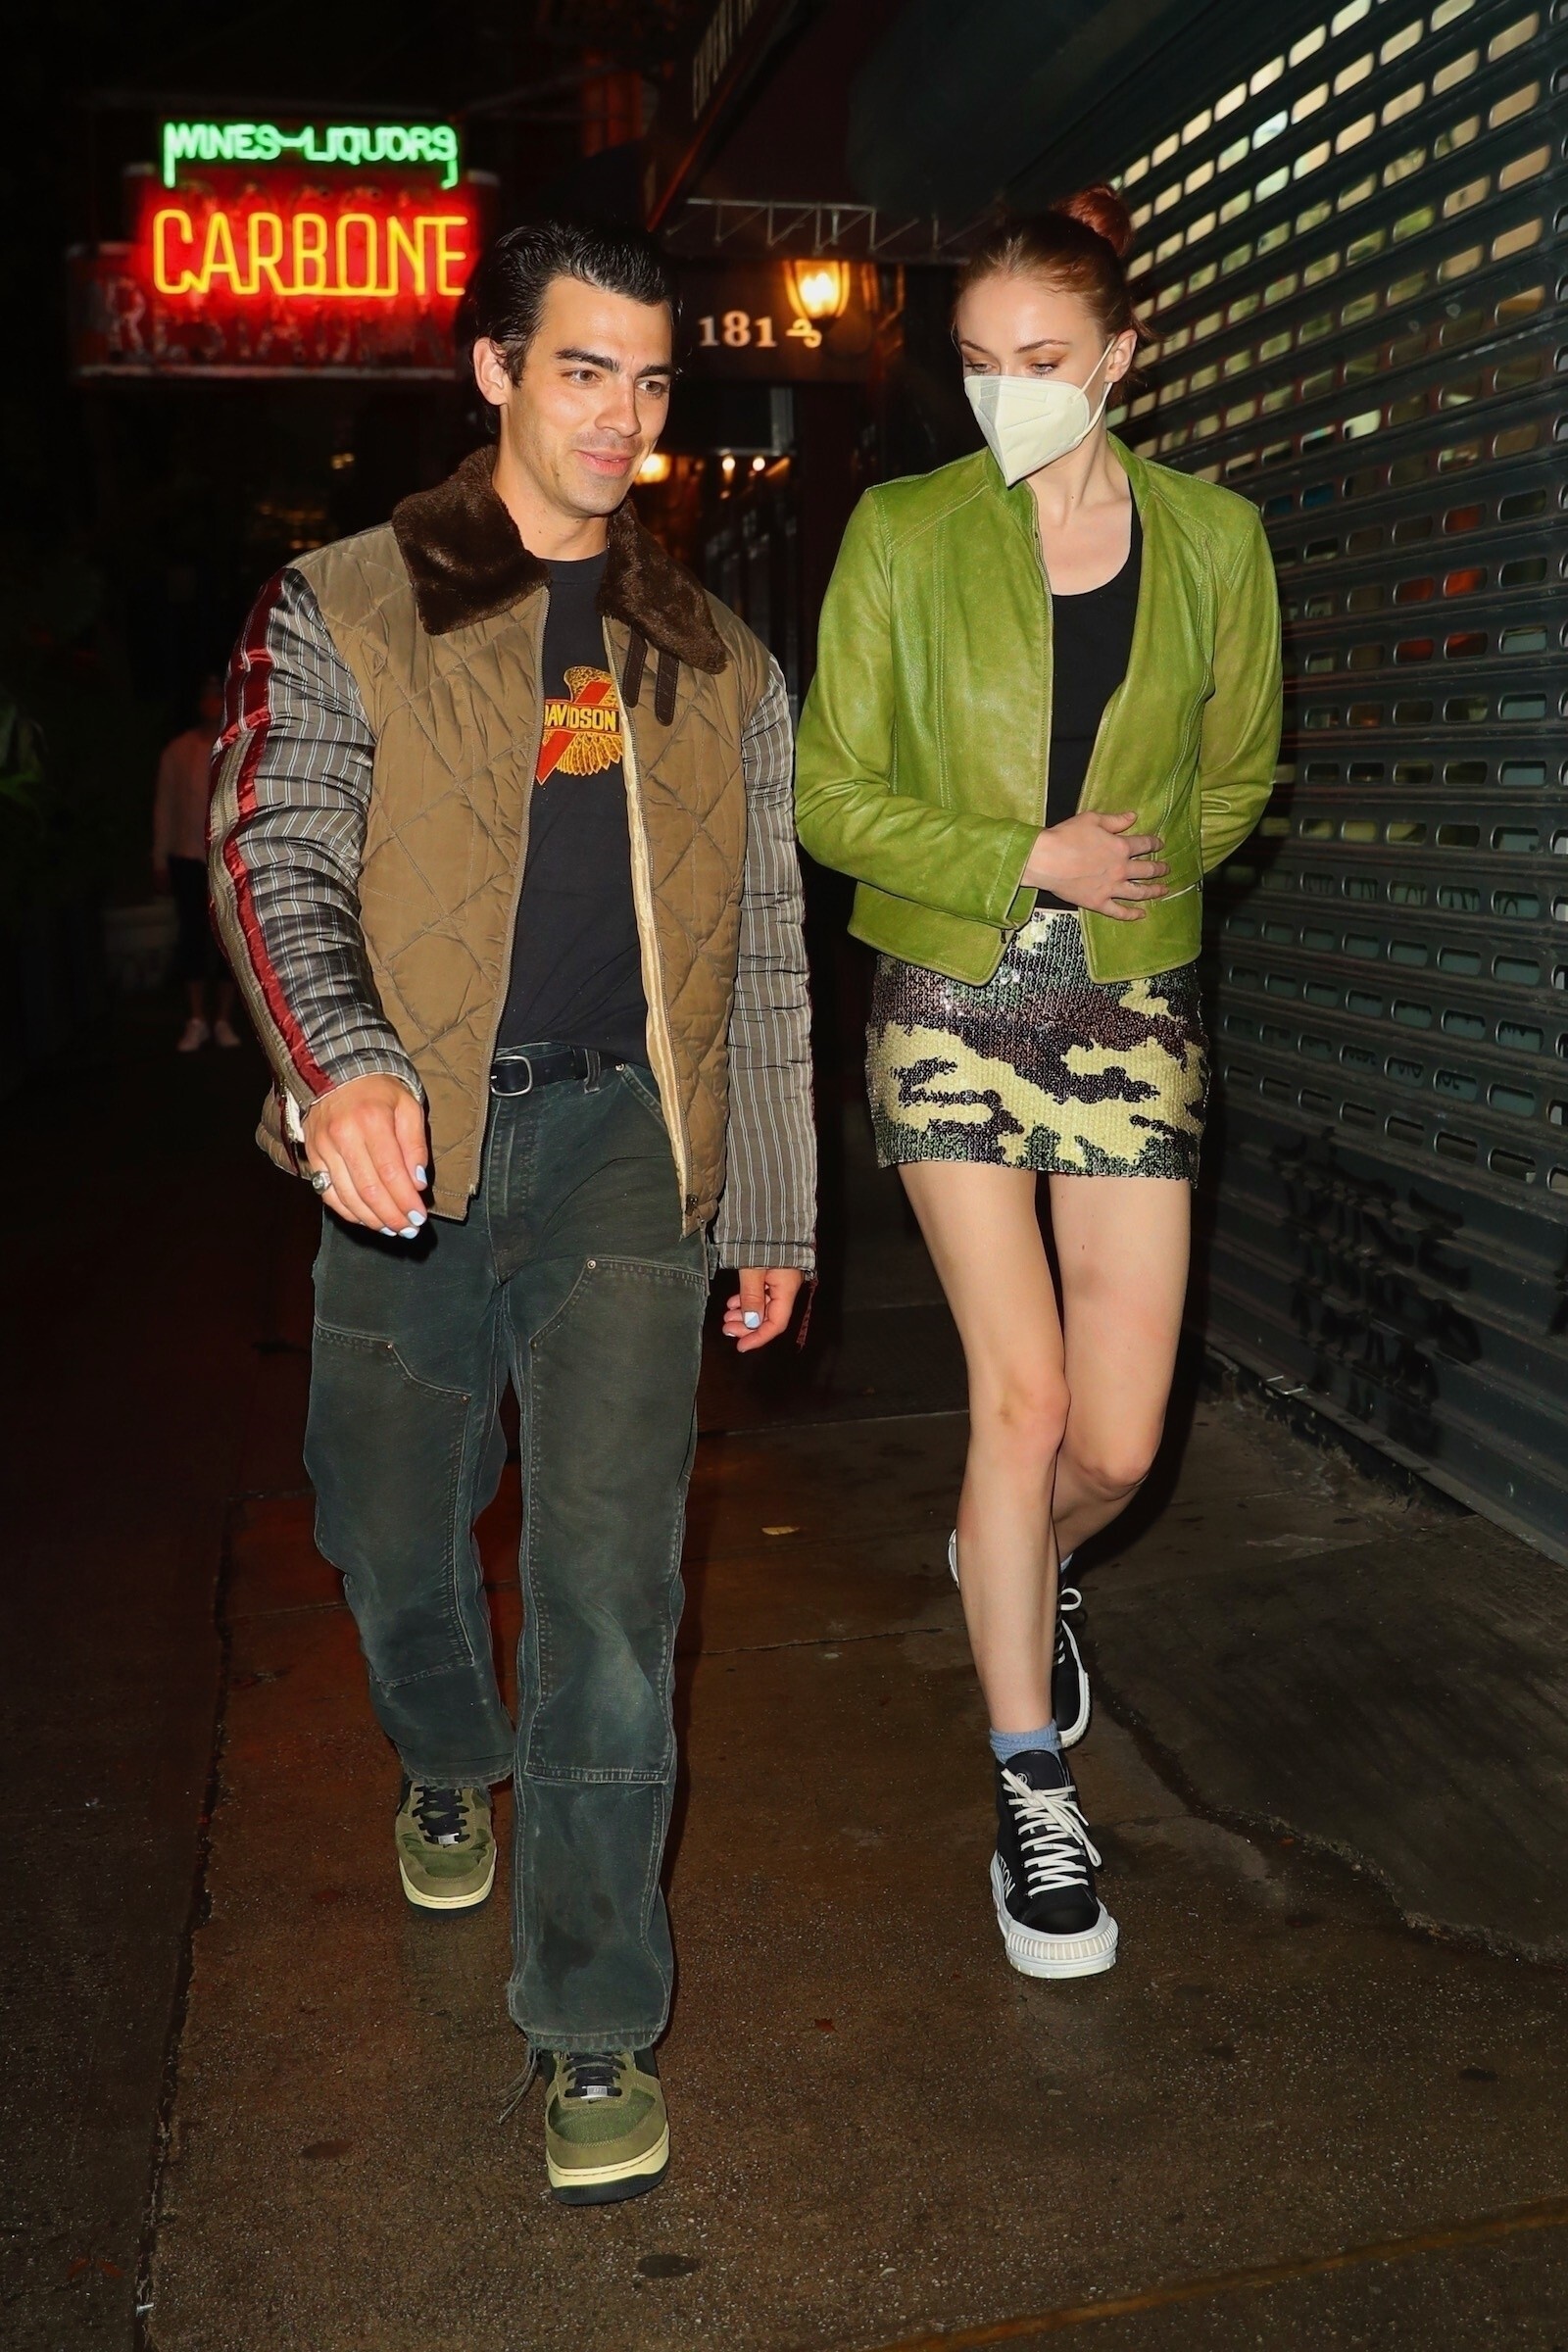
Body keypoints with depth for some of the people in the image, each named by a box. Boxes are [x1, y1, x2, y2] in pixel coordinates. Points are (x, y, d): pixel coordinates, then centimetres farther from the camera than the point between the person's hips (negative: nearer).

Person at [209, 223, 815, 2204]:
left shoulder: (713, 660, 13)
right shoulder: (344, 611, 5)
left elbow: (763, 951, 14)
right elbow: (272, 853, -8)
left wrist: (773, 1210, 12)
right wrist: (339, 1059, -29)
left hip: (622, 1135, 1)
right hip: (410, 1141, 0)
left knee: (608, 1566, -8)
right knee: (393, 1529, 15)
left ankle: (593, 2021, 4)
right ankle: (449, 1763, 48)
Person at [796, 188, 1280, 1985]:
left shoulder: (1213, 539, 6)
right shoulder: (904, 535, 0)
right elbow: (833, 796, -1)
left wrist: (1146, 859, -3)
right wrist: (1025, 864, -13)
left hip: (1133, 1006, 2)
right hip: (953, 996, -2)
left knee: (1119, 1440, 0)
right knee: (1021, 1392, -6)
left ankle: (1004, 1566, 38)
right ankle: (1031, 1789, 13)